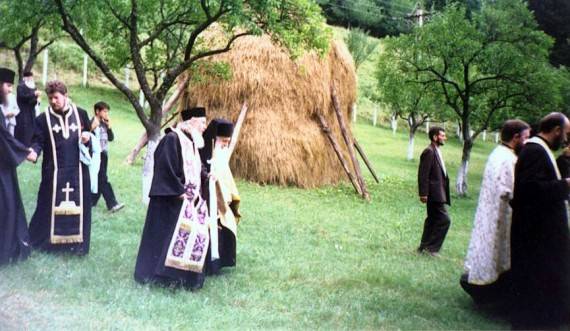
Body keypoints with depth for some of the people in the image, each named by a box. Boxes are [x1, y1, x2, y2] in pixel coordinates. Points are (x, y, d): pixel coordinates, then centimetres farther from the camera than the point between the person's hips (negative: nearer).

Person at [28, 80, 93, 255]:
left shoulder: (80, 114, 5)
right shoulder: (43, 118, -1)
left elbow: (89, 136, 16)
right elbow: (38, 141, -7)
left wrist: (87, 137, -7)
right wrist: (34, 151, -28)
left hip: (77, 169, 2)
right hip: (54, 170, -2)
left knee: (78, 204, 5)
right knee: (50, 204, 4)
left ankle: (77, 243, 15)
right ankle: (39, 239, 20)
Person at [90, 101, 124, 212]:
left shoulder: (104, 124, 12)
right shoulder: (92, 123, -12)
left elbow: (111, 138, 11)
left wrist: (109, 126, 0)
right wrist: (92, 128, -30)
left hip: (104, 154, 8)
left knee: (99, 180, 12)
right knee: (103, 180, -9)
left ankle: (92, 202, 22)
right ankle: (112, 204, -12)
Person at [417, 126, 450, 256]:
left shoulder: (436, 151, 16)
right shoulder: (429, 152, -15)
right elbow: (423, 174, -18)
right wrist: (423, 193, -20)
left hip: (438, 193, 10)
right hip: (434, 193, -10)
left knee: (432, 220, 15)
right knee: (444, 220, -9)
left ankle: (424, 246, 23)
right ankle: (431, 247, -2)